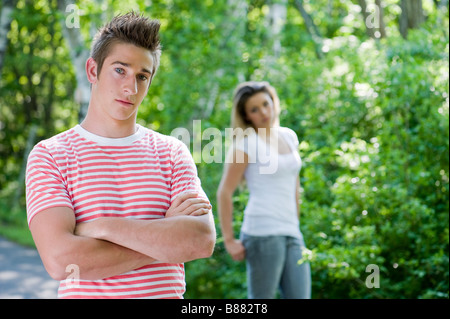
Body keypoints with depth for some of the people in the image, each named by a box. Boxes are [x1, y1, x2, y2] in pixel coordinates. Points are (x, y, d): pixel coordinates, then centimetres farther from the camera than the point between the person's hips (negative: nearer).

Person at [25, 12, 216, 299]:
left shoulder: (173, 152, 0)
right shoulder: (49, 156, -6)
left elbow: (203, 241, -15)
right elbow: (60, 260, -19)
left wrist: (102, 227, -19)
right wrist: (166, 234, -16)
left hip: (167, 291, 2)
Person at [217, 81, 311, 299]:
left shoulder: (289, 136, 14)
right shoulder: (246, 142, -5)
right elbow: (224, 193, -7)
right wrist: (229, 240, -9)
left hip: (291, 233, 6)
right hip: (263, 232, -6)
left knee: (300, 295, 1)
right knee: (262, 298, -3)